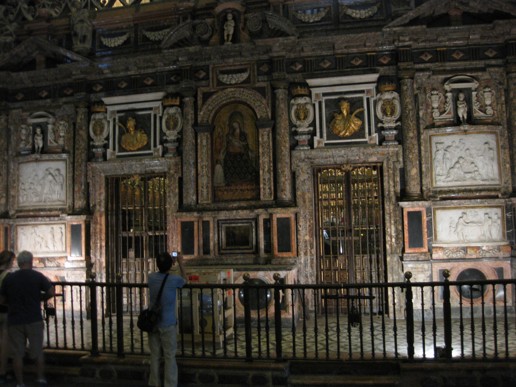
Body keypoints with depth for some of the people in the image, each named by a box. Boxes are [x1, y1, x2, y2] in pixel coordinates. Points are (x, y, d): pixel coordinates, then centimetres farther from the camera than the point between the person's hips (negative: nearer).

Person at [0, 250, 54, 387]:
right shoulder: (38, 276, -4)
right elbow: (51, 292, -7)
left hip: (15, 321, 1)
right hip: (34, 320, -1)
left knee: (17, 354, 8)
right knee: (38, 352, 8)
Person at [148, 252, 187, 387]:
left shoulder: (151, 277, -2)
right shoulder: (174, 279, -14)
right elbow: (184, 280, 10)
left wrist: (170, 262, 26)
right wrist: (180, 262, 15)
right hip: (168, 324, -4)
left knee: (155, 356, 12)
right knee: (170, 357, 2)